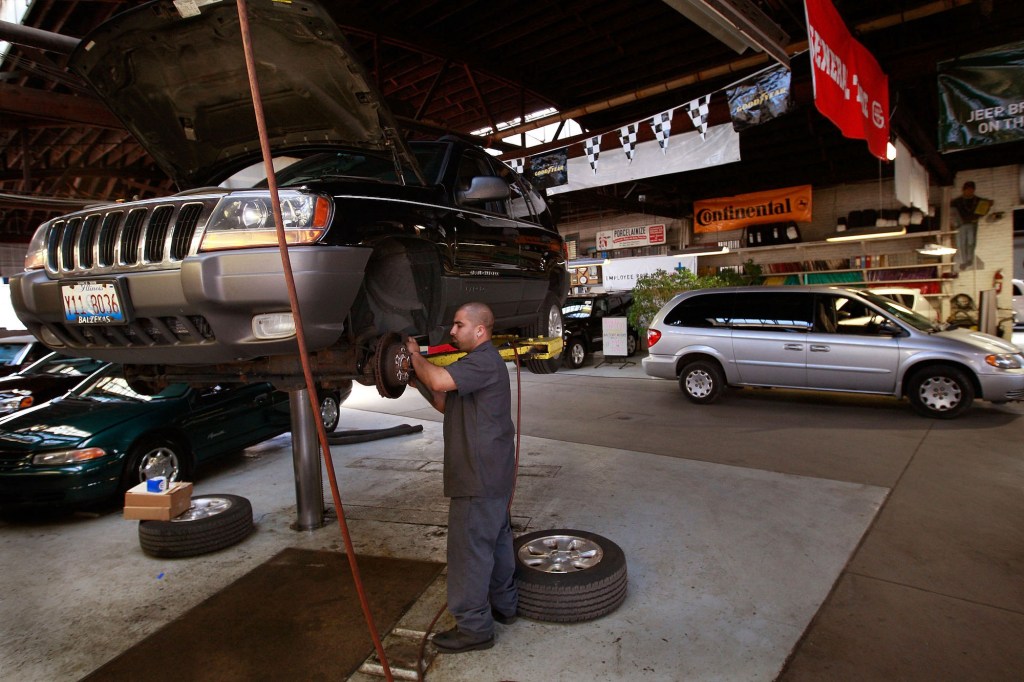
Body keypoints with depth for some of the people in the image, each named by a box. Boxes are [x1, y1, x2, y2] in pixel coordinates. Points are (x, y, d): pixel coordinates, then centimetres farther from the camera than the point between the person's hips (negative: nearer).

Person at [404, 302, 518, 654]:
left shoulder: (484, 361, -18)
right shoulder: (481, 361, 16)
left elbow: (440, 380, -33)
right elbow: (445, 404, 16)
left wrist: (415, 354, -15)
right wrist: (418, 380, 2)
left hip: (480, 476, -11)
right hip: (491, 473, 11)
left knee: (469, 548, -1)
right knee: (496, 538, 21)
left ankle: (473, 626, 12)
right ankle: (503, 604, 36)